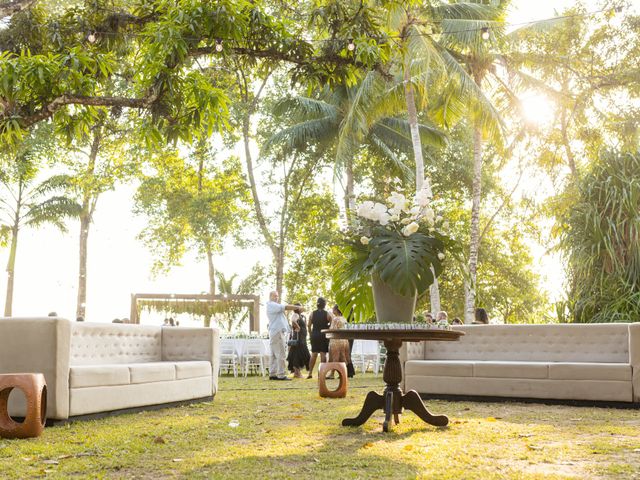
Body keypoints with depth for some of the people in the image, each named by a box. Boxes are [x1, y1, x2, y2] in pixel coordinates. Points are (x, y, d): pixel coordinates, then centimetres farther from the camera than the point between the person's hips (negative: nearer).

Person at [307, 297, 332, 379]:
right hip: (324, 335, -3)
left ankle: (310, 373, 8)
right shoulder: (327, 314, -4)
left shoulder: (312, 313, 2)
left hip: (314, 335, 3)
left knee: (313, 354, 10)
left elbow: (309, 325, 3)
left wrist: (311, 333, 14)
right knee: (323, 354, -1)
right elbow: (332, 325, -7)